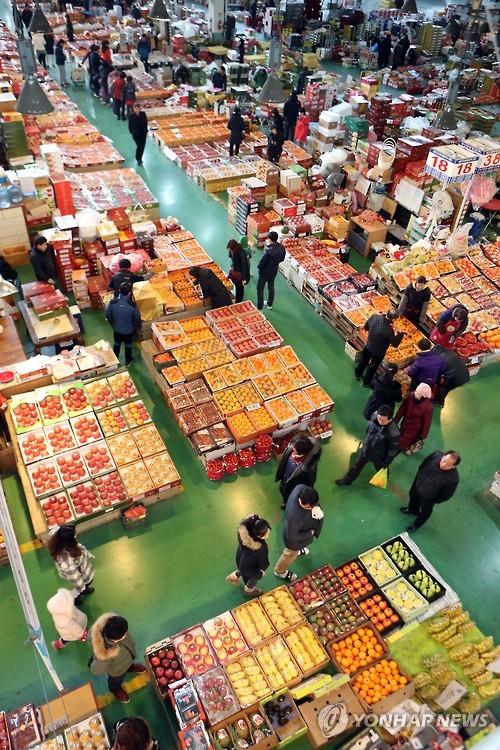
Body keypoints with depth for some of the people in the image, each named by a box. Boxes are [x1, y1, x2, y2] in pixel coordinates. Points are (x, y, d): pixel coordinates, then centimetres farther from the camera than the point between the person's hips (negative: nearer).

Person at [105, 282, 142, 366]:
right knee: (128, 345, 22)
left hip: (117, 329, 2)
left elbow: (108, 315, -7)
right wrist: (137, 329, 4)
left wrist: (113, 325, 13)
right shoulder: (132, 305, -30)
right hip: (129, 330, -2)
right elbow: (137, 319, -16)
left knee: (117, 344, 27)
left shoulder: (112, 303, -22)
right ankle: (128, 361, 43)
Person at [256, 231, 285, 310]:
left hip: (265, 272, -7)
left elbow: (262, 262, -27)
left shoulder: (268, 250, -34)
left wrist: (259, 266, -7)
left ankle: (259, 308, 16)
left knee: (260, 289, 10)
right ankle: (270, 304, 43)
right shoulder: (282, 248, -12)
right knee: (271, 287, 26)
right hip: (274, 271, 7)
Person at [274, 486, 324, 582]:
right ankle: (280, 571, 56)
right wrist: (310, 533, -19)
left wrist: (317, 507, -31)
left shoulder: (301, 488, -33)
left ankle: (297, 550, 73)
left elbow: (314, 499, -11)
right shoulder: (295, 517, -48)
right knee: (291, 554, 26)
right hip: (294, 540, -6)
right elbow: (292, 537, -30)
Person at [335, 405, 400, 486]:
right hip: (365, 449, 4)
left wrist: (387, 462, -9)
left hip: (379, 456, -4)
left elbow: (393, 449, -22)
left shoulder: (393, 433, -41)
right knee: (357, 465, 27)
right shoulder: (374, 416, -26)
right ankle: (347, 480, 52)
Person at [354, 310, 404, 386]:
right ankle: (366, 382, 43)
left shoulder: (374, 317, -21)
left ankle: (357, 375, 55)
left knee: (364, 360, 31)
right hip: (379, 352, -5)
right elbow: (395, 344, -22)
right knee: (372, 367, 22)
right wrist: (401, 333, -12)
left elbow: (365, 326, -3)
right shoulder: (389, 329, -36)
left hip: (368, 346, 5)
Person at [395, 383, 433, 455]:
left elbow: (427, 422, -18)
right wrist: (395, 420, 1)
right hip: (404, 424, 5)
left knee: (401, 445, 3)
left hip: (414, 429, -5)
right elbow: (402, 409, -6)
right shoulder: (411, 395, -19)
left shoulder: (428, 406, -30)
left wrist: (422, 436, -9)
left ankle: (418, 444, 30)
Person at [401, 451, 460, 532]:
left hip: (429, 497, -4)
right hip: (418, 484, 4)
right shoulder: (437, 454, -30)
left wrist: (436, 501, -4)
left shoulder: (453, 478, -40)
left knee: (425, 512, 26)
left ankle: (416, 524, 57)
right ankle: (412, 510, 68)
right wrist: (418, 477, 7)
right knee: (413, 496, 34)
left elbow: (447, 494, -19)